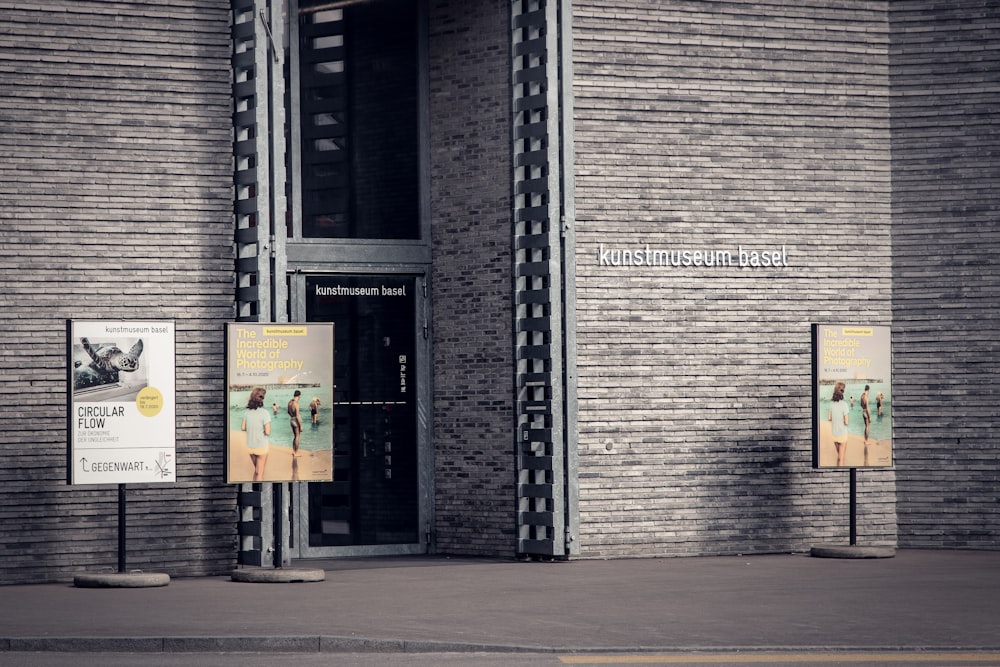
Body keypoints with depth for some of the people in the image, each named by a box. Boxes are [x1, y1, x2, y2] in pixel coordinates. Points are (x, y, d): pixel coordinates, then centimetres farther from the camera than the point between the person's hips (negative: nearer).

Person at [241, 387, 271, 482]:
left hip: (250, 445, 5)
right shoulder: (265, 413, -21)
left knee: (257, 469, 23)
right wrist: (267, 428, -1)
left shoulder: (247, 412, -4)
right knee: (259, 473, 6)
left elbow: (243, 428, 5)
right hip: (261, 446, -5)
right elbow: (268, 432, -22)